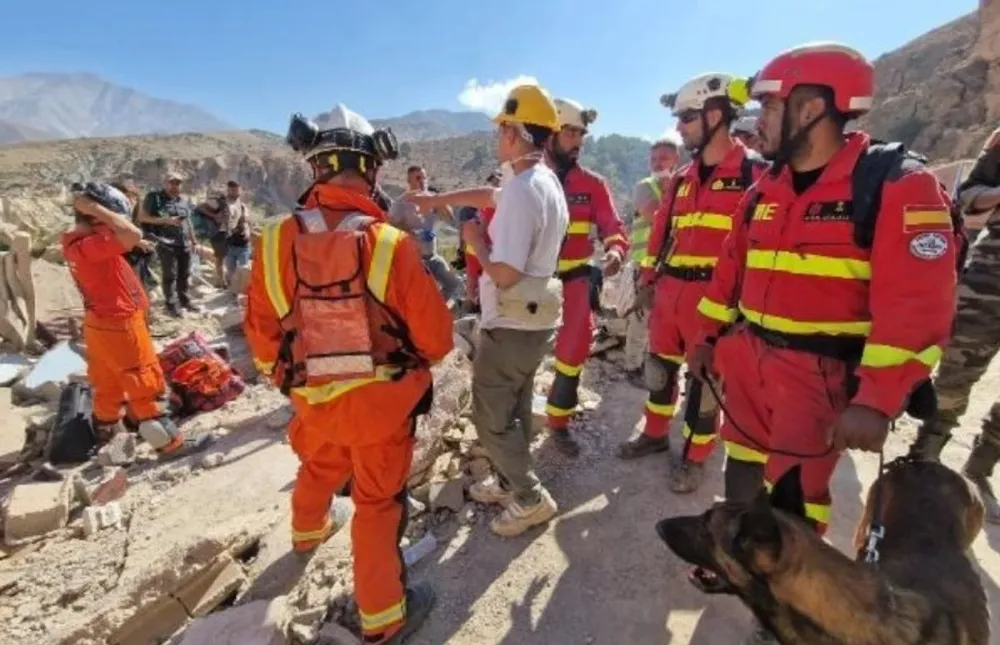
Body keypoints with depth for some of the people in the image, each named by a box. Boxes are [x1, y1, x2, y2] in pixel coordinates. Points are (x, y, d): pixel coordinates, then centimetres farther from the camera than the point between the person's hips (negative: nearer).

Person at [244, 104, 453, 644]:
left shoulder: (276, 240, -13)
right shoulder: (390, 245, -24)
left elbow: (262, 336, -3)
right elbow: (435, 337, -17)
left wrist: (290, 379, 16)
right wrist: (411, 358, 6)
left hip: (314, 398, 4)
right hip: (378, 400, -4)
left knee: (319, 466, 32)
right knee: (378, 501, 13)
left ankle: (308, 532, 63)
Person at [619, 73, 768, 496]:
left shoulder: (754, 173, -7)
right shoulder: (682, 179, 14)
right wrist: (649, 277, 17)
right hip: (669, 290, 7)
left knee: (705, 378, 7)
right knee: (660, 366, 17)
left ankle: (695, 456, 26)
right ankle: (655, 433, 38)